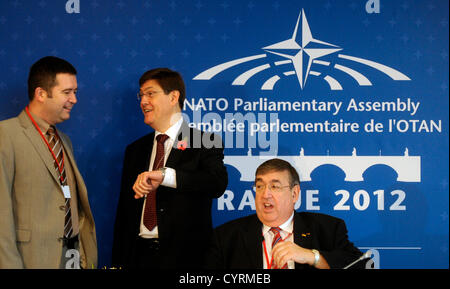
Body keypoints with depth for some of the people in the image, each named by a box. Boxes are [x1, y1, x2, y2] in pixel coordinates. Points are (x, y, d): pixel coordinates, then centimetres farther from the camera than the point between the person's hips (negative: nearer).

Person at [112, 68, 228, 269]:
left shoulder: (204, 143, -1)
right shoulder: (135, 150, 15)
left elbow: (218, 183, -21)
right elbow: (124, 212, 14)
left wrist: (164, 175, -31)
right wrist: (118, 263, 5)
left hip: (184, 257, -4)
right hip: (140, 254, 4)